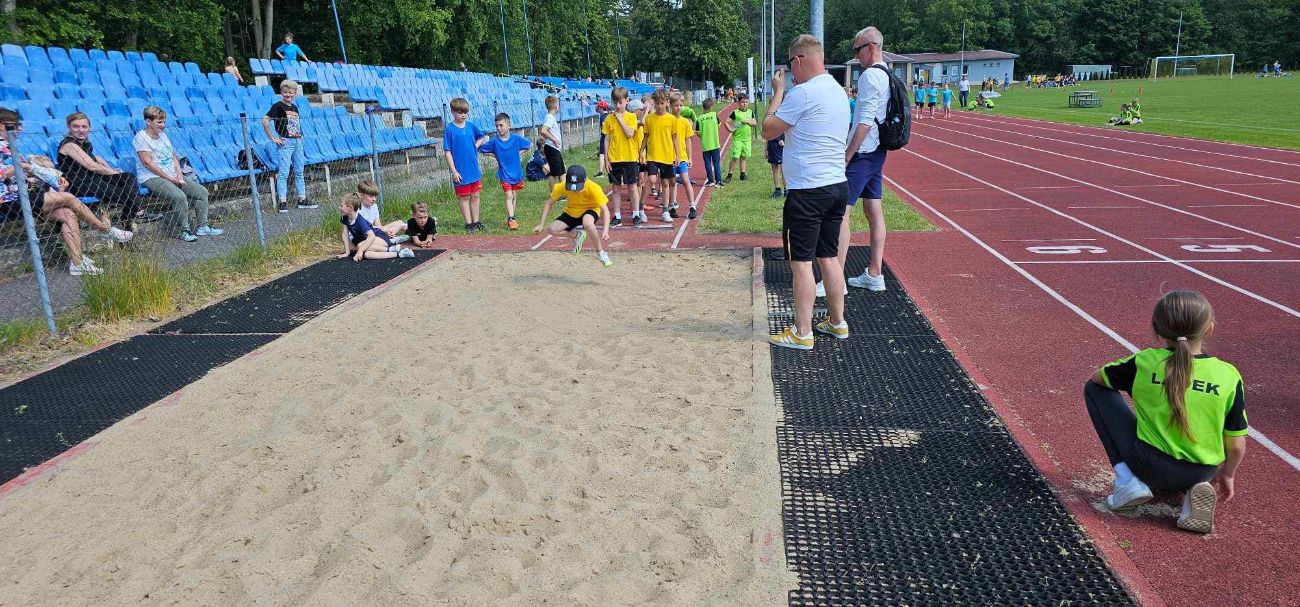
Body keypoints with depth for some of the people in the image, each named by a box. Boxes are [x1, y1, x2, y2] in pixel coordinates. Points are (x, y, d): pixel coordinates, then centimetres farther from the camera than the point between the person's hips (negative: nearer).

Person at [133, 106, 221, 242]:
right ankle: (184, 231, -18)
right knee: (180, 196, -31)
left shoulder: (163, 135, 17)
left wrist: (179, 173, -3)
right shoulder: (141, 137, -9)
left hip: (172, 176, 8)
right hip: (151, 177, -8)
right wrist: (169, 178, -18)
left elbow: (173, 156, 16)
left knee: (202, 191, -4)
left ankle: (203, 227, -1)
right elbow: (147, 162, -16)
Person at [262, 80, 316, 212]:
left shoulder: (294, 108, 13)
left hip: (297, 142, 7)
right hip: (285, 142, -7)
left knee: (299, 172, 11)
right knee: (283, 173, -6)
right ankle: (282, 202, -5)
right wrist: (273, 139, -17)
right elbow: (265, 121, -17)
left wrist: (300, 135, 12)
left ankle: (302, 200, 18)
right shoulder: (278, 106, -8)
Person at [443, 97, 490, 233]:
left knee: (475, 196, 11)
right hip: (461, 171, -4)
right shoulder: (449, 129, -9)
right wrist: (454, 171, -13)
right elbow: (447, 152, -9)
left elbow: (483, 137, 21)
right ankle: (469, 224, 12)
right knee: (464, 198, 5)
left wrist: (476, 146, 3)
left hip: (474, 169, 4)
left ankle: (476, 221, 22)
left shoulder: (471, 126, 3)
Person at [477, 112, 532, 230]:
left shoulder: (516, 138, -8)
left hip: (516, 172, 2)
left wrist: (519, 152, -4)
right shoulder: (494, 141, -8)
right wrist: (495, 155, -4)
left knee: (513, 196, 12)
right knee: (508, 196, -11)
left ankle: (510, 218, 24)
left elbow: (529, 145, 7)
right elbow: (480, 149, 2)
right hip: (504, 174, -2)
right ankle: (511, 219, -15)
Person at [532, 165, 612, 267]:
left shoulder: (593, 188, -32)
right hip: (571, 213, 4)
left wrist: (605, 230, -47)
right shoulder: (562, 187, -25)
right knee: (552, 229, -19)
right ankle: (577, 236, 10)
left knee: (587, 223, -40)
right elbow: (549, 203, -10)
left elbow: (605, 210, -32)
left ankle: (601, 253, -17)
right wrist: (541, 224, -14)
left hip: (590, 210, -4)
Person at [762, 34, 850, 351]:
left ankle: (802, 333, 4)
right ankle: (837, 322, 25)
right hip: (837, 185, 9)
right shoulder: (838, 91, 14)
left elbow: (768, 130, -7)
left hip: (807, 191, -9)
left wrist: (777, 92, 1)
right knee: (829, 256, 17)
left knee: (801, 262, -2)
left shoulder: (803, 93, -16)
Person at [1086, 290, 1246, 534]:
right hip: (1201, 474, 3)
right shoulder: (1229, 376, -8)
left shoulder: (1145, 362, -11)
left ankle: (1127, 481, -1)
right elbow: (1236, 446, -1)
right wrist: (1227, 476, 19)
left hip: (1148, 466, -3)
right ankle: (1194, 490, 5)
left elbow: (1096, 378, 8)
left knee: (1094, 390, 8)